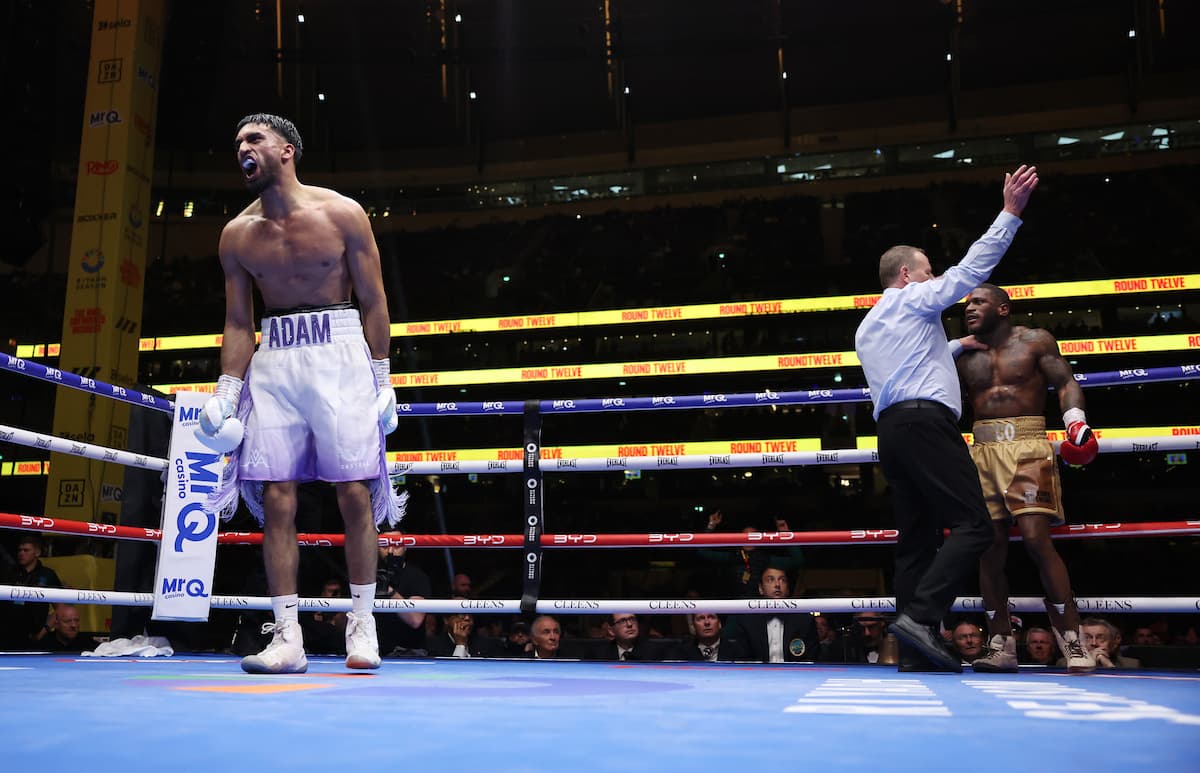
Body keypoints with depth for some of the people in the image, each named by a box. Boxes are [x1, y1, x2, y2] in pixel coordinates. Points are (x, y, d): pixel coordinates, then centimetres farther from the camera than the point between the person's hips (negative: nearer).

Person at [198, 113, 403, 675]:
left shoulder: (342, 214, -2)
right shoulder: (236, 235, 8)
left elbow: (373, 302, 1)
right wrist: (225, 395, 2)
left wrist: (382, 381, -2)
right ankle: (287, 637, 3)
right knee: (275, 497, -2)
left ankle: (361, 625, 9)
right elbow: (238, 323, 11)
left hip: (339, 354, -3)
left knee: (354, 492, -3)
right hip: (273, 360, 3)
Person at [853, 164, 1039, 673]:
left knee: (917, 537, 5)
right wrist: (1011, 212, 0)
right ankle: (919, 616, -27)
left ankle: (914, 648, 0)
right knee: (972, 525, -13)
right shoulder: (913, 298, 5)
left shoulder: (866, 328, 28)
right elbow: (972, 268, -2)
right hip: (926, 422, -9)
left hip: (890, 429, 9)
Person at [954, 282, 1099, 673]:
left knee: (1036, 539, -17)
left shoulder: (1035, 341, 7)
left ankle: (1073, 644, -11)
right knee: (989, 547, 0)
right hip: (982, 450, 4)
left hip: (1026, 447, -4)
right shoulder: (964, 355, 17)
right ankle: (1001, 647, 6)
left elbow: (1065, 382, -1)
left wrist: (1076, 420, -16)